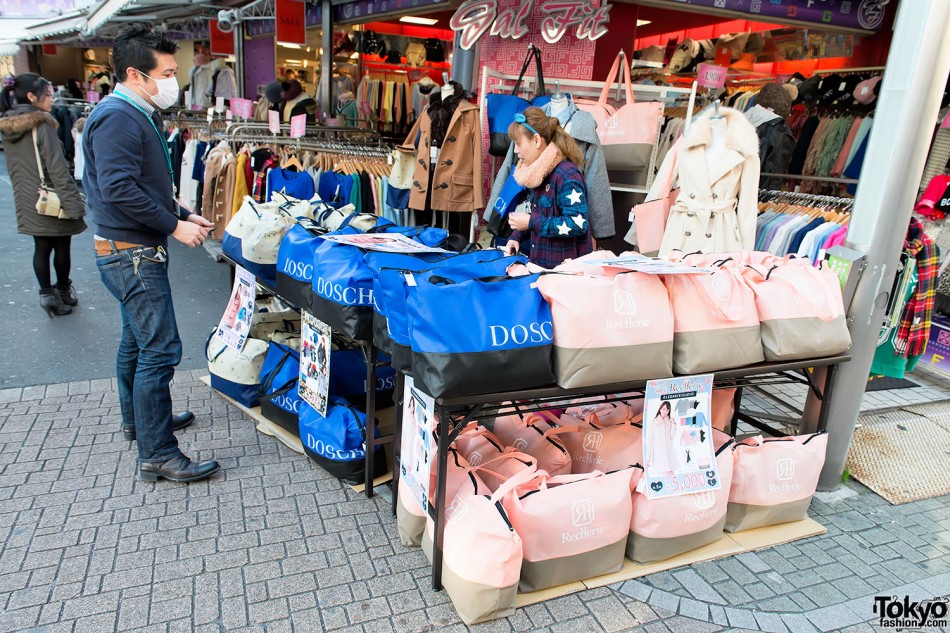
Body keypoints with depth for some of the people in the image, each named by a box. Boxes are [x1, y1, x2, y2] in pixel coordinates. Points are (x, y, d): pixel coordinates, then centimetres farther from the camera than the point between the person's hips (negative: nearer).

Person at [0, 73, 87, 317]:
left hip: (27, 202, 7)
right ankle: (63, 290, 22)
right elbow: (58, 169, -20)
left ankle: (47, 293, 11)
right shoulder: (42, 125, -16)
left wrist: (23, 190, 22)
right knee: (61, 245, 9)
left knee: (41, 247, 12)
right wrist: (73, 202, -19)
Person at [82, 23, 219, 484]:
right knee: (160, 351, -10)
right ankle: (156, 454, -2)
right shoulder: (117, 118, -17)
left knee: (137, 340, 21)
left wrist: (184, 215, 9)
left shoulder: (139, 116, 16)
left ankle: (137, 420, 38)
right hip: (133, 255, -11)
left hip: (135, 252, 11)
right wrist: (175, 226, -20)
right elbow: (118, 189, -26)